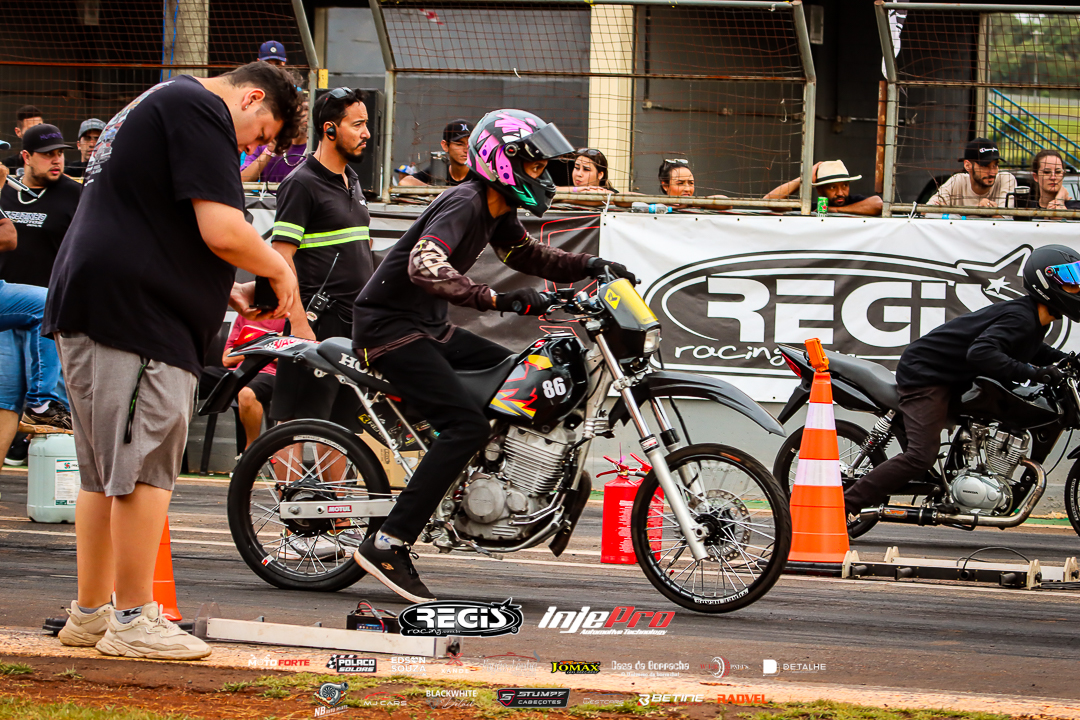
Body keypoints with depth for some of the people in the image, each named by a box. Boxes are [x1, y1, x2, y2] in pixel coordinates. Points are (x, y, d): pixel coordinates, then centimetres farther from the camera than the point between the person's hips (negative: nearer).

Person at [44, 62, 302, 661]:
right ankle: (134, 621, -4)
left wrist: (228, 293, 23)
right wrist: (279, 270, 2)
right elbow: (222, 231, -16)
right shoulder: (200, 110, -8)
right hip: (136, 318, -11)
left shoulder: (155, 105, 26)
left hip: (85, 308, 11)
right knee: (146, 464, -7)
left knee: (105, 471, 15)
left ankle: (89, 612, 20)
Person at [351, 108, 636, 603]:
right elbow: (424, 267, -38)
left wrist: (588, 267, 12)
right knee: (467, 425, -23)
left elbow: (528, 255, 29)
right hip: (389, 326, -10)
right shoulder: (463, 204, -20)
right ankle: (388, 544, -27)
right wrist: (498, 300, -42)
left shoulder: (496, 212, 10)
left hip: (428, 328, 10)